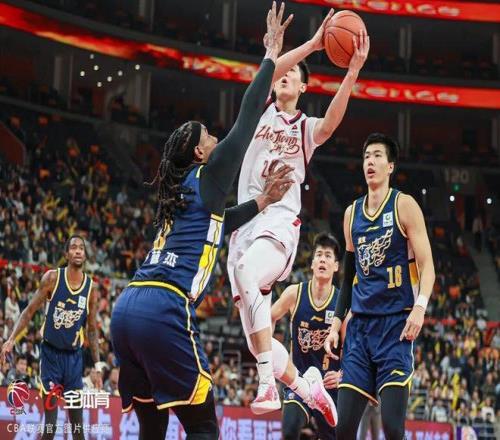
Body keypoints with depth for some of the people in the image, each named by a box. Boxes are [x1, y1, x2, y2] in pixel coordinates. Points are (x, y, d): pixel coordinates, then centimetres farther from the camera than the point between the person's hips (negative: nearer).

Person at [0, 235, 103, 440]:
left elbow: (92, 330, 7)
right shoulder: (52, 278, -7)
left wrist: (98, 365, 5)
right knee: (50, 408, -6)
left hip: (74, 355, 2)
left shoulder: (91, 288, 0)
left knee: (77, 415, 2)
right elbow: (29, 311, -3)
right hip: (51, 352, -2)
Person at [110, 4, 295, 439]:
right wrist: (272, 55, 15)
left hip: (127, 307, 8)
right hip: (164, 310, -8)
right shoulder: (208, 176, 5)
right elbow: (247, 118, 8)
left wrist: (262, 201, 41)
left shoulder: (177, 192, 26)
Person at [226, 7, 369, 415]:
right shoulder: (262, 110, 17)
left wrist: (353, 70, -24)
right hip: (245, 221, 3)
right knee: (255, 337, 0)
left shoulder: (308, 128, 13)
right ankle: (303, 385, 24)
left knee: (247, 275, -37)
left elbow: (332, 120, -12)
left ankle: (269, 383, -37)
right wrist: (312, 43, -13)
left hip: (281, 222, -3)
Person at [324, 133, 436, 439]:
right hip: (359, 325, 5)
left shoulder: (404, 205, -1)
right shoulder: (352, 213, 15)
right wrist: (336, 324, 15)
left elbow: (426, 264, -7)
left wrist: (420, 307, -22)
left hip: (396, 323, -5)